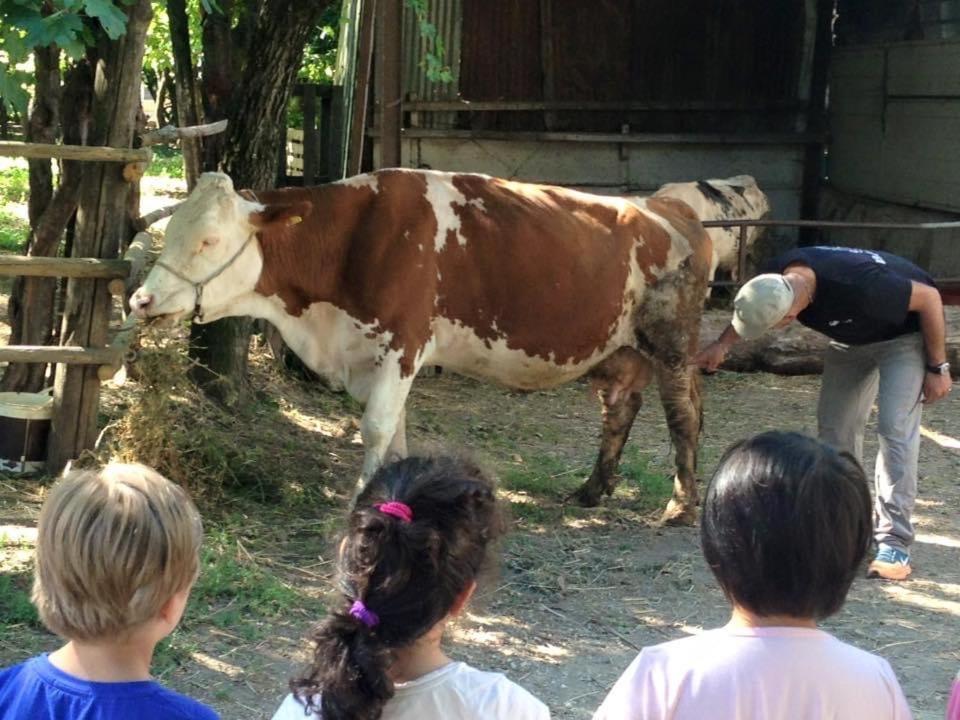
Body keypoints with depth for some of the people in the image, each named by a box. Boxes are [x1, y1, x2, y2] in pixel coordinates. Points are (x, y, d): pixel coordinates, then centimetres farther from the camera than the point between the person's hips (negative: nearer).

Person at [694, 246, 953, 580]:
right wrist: (722, 343, -13)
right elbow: (749, 309, 2)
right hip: (852, 337, 7)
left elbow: (929, 297, -27)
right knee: (835, 424, 3)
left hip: (904, 333, -7)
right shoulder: (776, 278, -25)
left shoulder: (859, 286, -44)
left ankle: (894, 543, -18)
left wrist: (938, 368, -19)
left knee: (895, 427, -18)